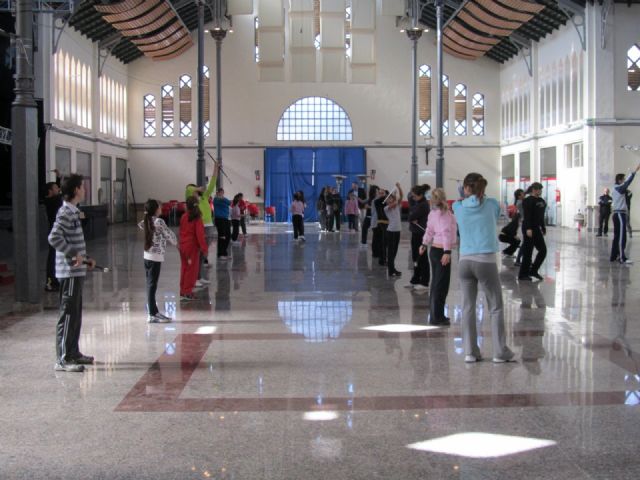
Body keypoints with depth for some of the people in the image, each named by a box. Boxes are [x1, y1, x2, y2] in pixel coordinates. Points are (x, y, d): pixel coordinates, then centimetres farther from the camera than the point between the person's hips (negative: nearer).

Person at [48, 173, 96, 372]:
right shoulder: (65, 212, -15)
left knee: (76, 314, 16)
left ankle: (73, 353, 26)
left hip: (77, 271, 10)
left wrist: (85, 258, 14)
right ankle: (63, 360, -2)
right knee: (68, 315, -6)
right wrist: (73, 254, -23)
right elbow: (54, 238, -27)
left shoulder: (73, 211, 15)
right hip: (69, 272, -10)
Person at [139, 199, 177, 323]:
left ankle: (154, 311, 20)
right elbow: (168, 234, -4)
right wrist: (175, 240, 16)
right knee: (152, 285, -5)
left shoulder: (147, 222, 8)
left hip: (147, 256, 8)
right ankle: (152, 315, -2)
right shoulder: (159, 222, -13)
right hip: (156, 257, -8)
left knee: (150, 285, 12)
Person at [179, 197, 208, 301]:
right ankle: (187, 292, 3)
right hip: (192, 246, -5)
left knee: (184, 268, 15)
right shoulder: (197, 218, -14)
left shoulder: (184, 217, 1)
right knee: (192, 269, 3)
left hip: (183, 246, 5)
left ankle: (182, 292, 21)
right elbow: (200, 234, -16)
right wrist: (204, 248, -11)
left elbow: (181, 231, 8)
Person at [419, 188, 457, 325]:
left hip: (434, 249, 9)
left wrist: (424, 244, 32)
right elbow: (446, 233, -23)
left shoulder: (433, 213, 9)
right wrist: (447, 251, -28)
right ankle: (437, 317, -2)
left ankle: (435, 315, 21)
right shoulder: (445, 214, -15)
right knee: (441, 285, -4)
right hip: (442, 251, -9)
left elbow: (429, 230, 20)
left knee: (436, 283, 15)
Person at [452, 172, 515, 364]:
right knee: (496, 308, 7)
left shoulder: (458, 207, 4)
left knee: (468, 307, 9)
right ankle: (500, 352, 9)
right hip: (486, 261, -2)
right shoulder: (491, 204, 3)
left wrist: (467, 197, 32)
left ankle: (470, 352, 9)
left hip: (465, 261, 2)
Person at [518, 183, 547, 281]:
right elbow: (527, 216, -20)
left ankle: (533, 271, 19)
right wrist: (528, 228, -28)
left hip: (537, 228, 9)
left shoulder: (541, 201, 13)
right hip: (529, 229, -9)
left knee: (543, 250, 7)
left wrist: (543, 227, 19)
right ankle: (522, 274, 6)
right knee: (528, 251, -4)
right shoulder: (528, 201, -12)